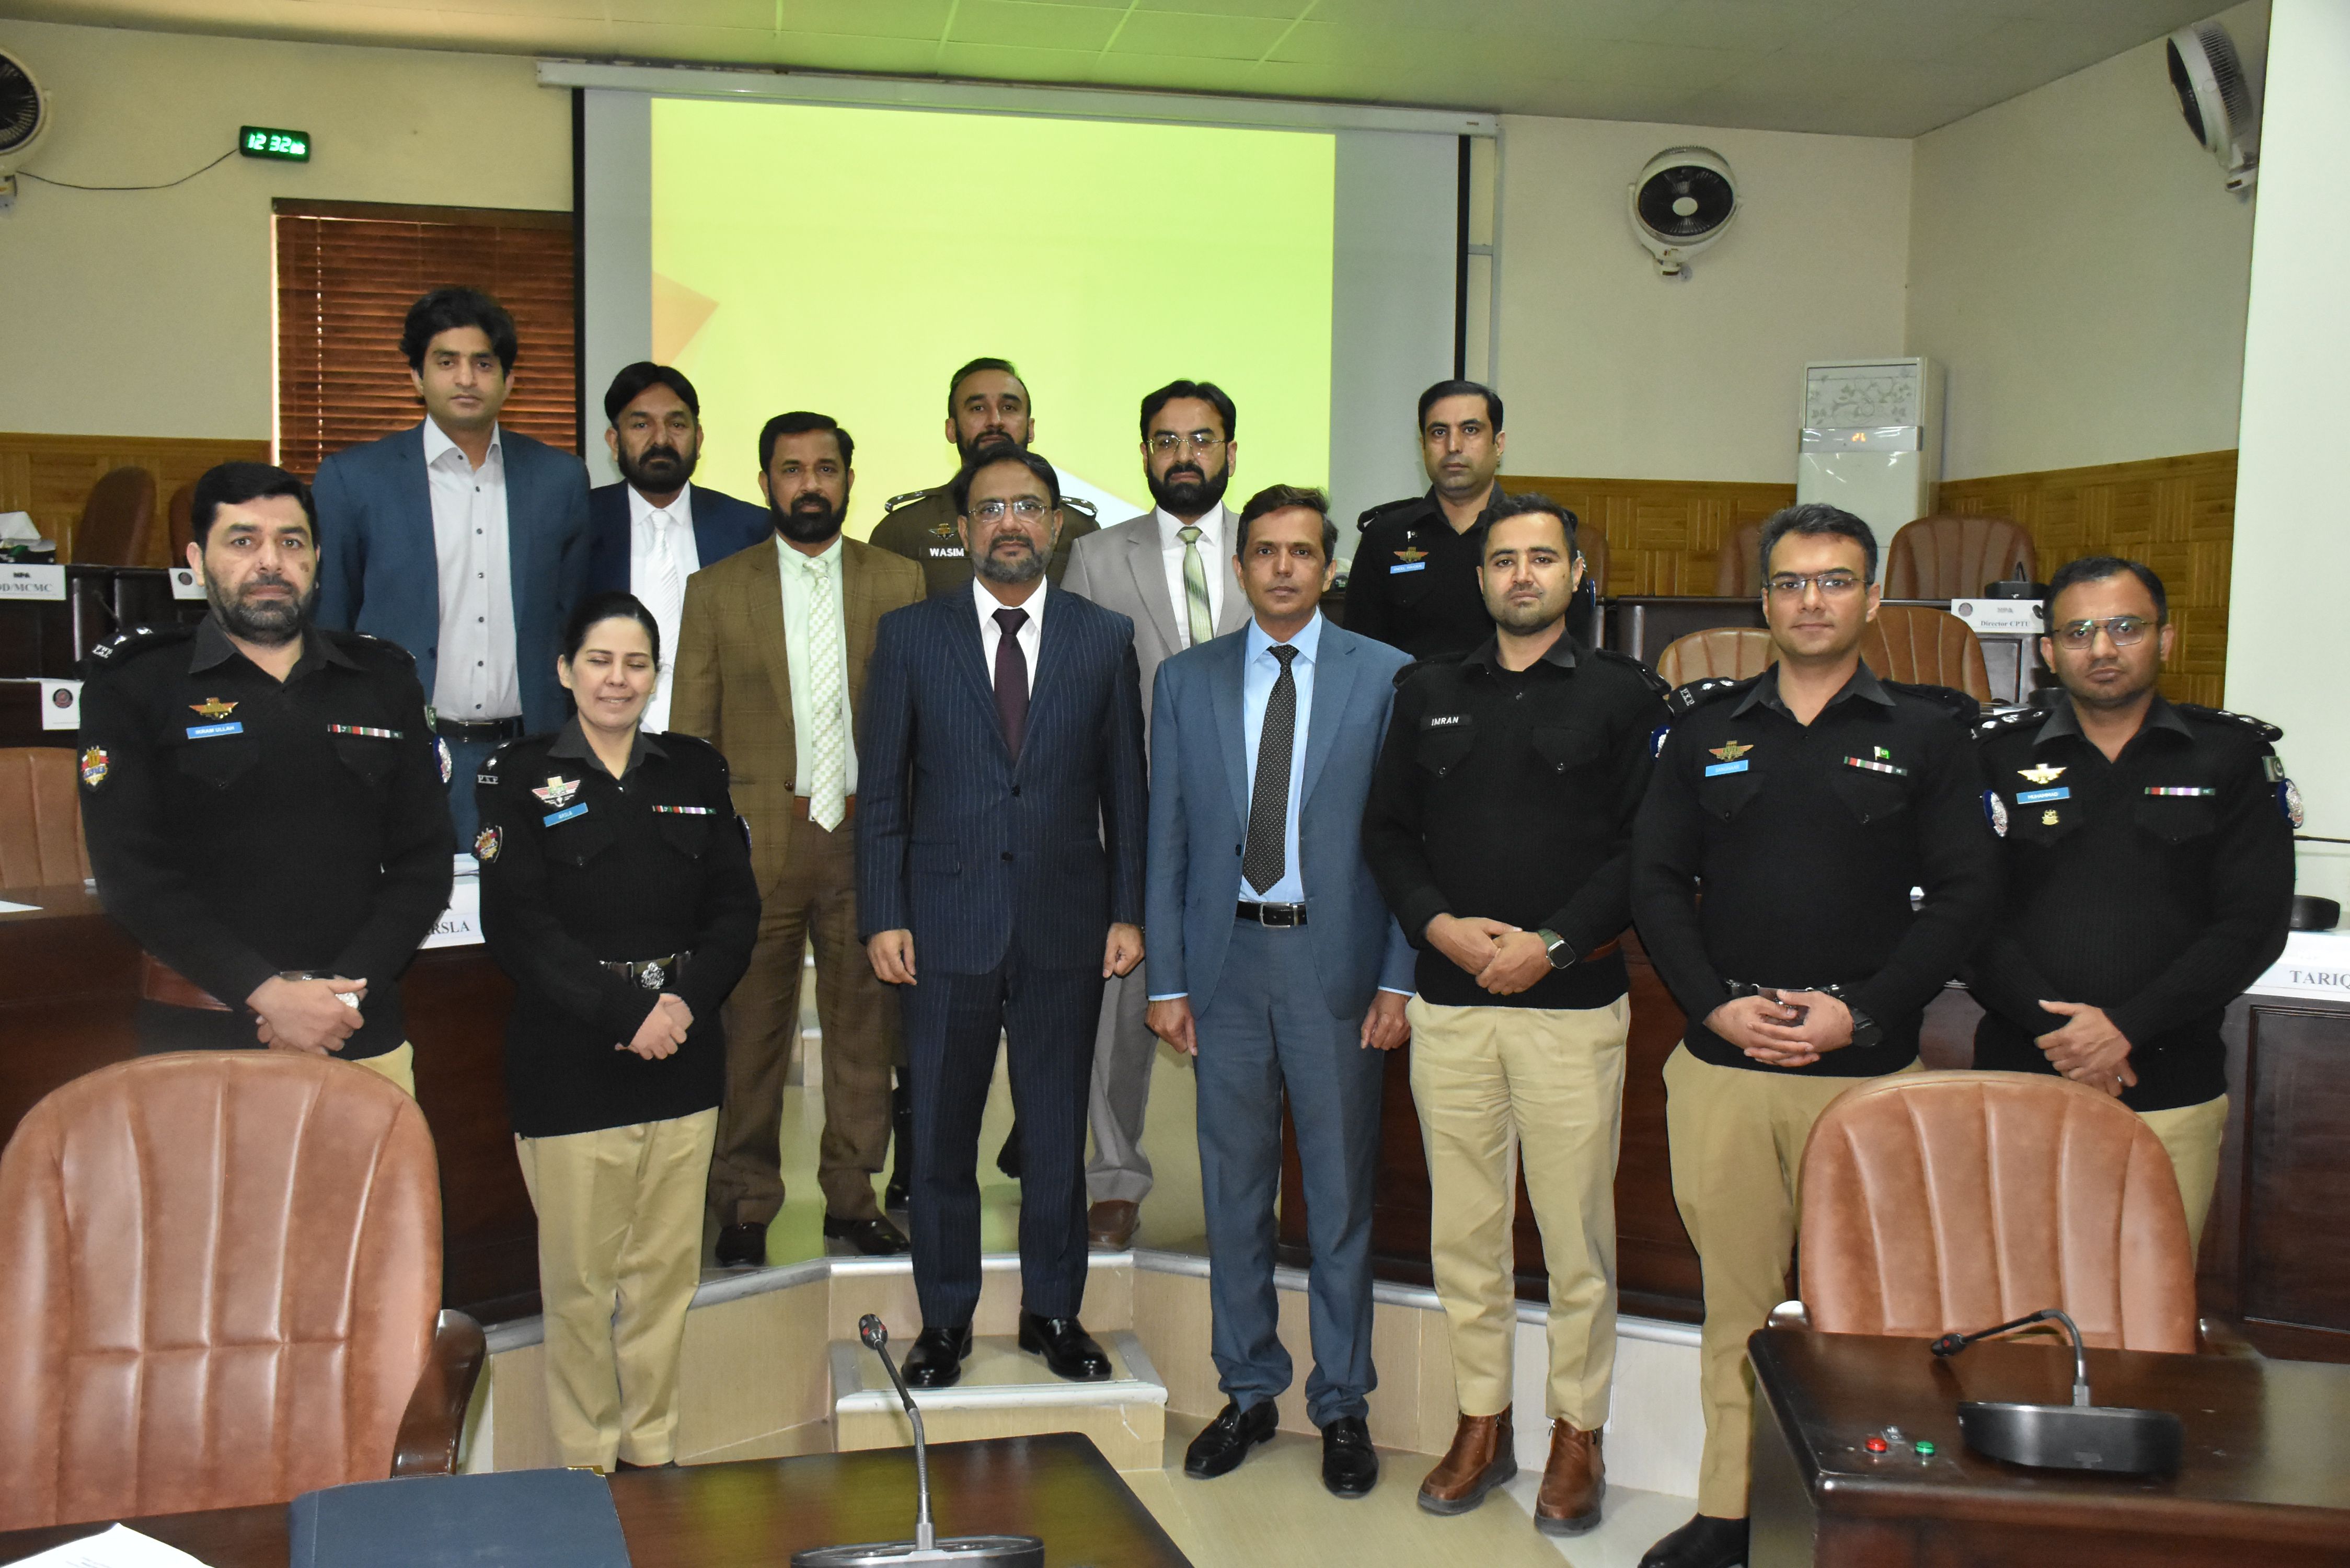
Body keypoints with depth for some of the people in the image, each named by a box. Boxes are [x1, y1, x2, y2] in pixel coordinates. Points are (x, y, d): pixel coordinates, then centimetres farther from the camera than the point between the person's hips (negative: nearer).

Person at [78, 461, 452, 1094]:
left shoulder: (383, 679, 10)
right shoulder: (133, 683, 2)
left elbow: (423, 863, 6)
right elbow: (130, 874, -6)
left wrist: (346, 991, -8)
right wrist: (266, 994, -15)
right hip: (198, 1040, -2)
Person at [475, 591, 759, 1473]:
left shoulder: (695, 771, 11)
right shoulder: (520, 778, 1)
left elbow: (736, 905, 6)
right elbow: (516, 928, -8)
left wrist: (686, 1002, -11)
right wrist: (627, 1013, -15)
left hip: (682, 1062, 3)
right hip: (570, 1069, -3)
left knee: (667, 1269, 9)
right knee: (580, 1277, 4)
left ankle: (653, 1448, 24)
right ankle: (587, 1459, 20)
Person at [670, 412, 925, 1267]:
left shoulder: (898, 582, 7)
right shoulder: (715, 590, 7)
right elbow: (690, 732, 7)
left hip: (867, 836, 1)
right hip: (755, 840, 0)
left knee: (865, 1026, 7)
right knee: (752, 1029, 4)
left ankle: (853, 1196, 21)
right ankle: (745, 1205, 18)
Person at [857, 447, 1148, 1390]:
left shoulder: (1105, 638, 5)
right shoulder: (909, 636, 3)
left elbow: (1125, 787, 6)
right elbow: (881, 790, 2)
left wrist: (1129, 912, 1)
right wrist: (882, 916, -5)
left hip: (1066, 924, 1)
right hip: (946, 925, 0)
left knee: (1058, 1132, 10)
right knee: (941, 1134, 8)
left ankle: (1053, 1312, 27)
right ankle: (945, 1320, 24)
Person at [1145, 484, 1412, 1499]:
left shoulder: (1385, 677, 0)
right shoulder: (1187, 681, 7)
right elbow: (1167, 841, 7)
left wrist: (1399, 979, -7)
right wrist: (1166, 980, 2)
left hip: (1336, 964, -2)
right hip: (1226, 960, 2)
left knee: (1341, 1194, 8)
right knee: (1234, 1193, 11)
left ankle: (1342, 1405, 23)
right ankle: (1248, 1393, 27)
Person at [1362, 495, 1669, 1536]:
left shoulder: (1625, 696, 2)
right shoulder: (1430, 694, 12)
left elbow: (1648, 849, -4)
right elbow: (1386, 832, 11)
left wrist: (1553, 943, -13)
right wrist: (1439, 924, -5)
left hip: (1571, 998, -3)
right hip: (1449, 1000, 3)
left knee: (1576, 1232, 3)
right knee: (1463, 1227, 8)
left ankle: (1578, 1435, 18)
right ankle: (1481, 1423, 22)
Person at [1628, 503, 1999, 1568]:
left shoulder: (1927, 732, 5)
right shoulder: (1707, 728, 10)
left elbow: (1965, 892, -1)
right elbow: (1657, 880, 8)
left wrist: (1861, 1013, -11)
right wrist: (1714, 1003, -6)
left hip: (1865, 1068, -2)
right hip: (1720, 1061, 2)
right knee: (1735, 1296, 9)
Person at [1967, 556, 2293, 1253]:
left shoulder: (2234, 757, 6)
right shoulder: (1997, 756, 5)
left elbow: (2255, 924, -1)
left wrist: (2127, 1026, -11)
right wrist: (2051, 1025, -13)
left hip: (2173, 1095, 0)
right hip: (2020, 1082, 0)